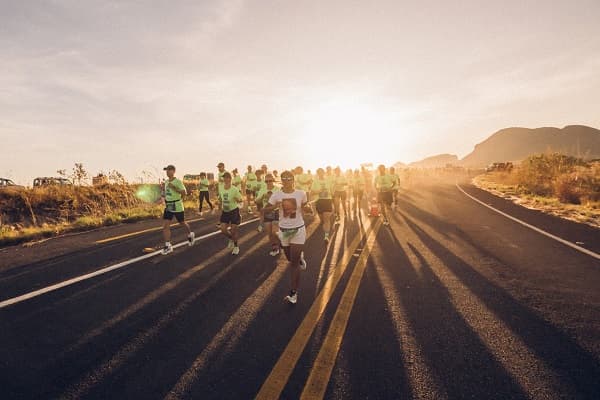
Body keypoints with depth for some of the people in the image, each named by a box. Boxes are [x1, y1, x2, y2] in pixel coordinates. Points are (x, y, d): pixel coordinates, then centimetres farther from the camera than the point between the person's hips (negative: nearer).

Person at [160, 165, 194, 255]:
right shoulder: (166, 182, 8)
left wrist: (174, 188, -31)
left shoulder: (178, 182, -14)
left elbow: (184, 192, -25)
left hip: (177, 206, -6)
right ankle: (168, 246, 1)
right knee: (165, 226, -4)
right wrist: (165, 199, 14)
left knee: (182, 223, 14)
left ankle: (190, 234, 43)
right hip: (168, 207, 6)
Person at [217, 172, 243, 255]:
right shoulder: (221, 189, -2)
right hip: (225, 212, 5)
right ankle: (231, 239, 33)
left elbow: (241, 199, -14)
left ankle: (236, 246, 23)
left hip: (234, 211, -5)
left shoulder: (235, 189, -17)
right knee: (223, 230, 1)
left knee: (233, 230, 2)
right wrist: (220, 205, -2)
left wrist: (237, 200, -36)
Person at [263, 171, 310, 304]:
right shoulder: (276, 195, -8)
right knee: (290, 259, 19)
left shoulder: (301, 193, -9)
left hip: (298, 229, -2)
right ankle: (300, 257, 56)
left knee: (294, 263, -5)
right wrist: (275, 206, -23)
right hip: (284, 230, 3)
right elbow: (265, 210, -4)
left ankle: (293, 293, 5)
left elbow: (306, 207, 9)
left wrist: (305, 207, -15)